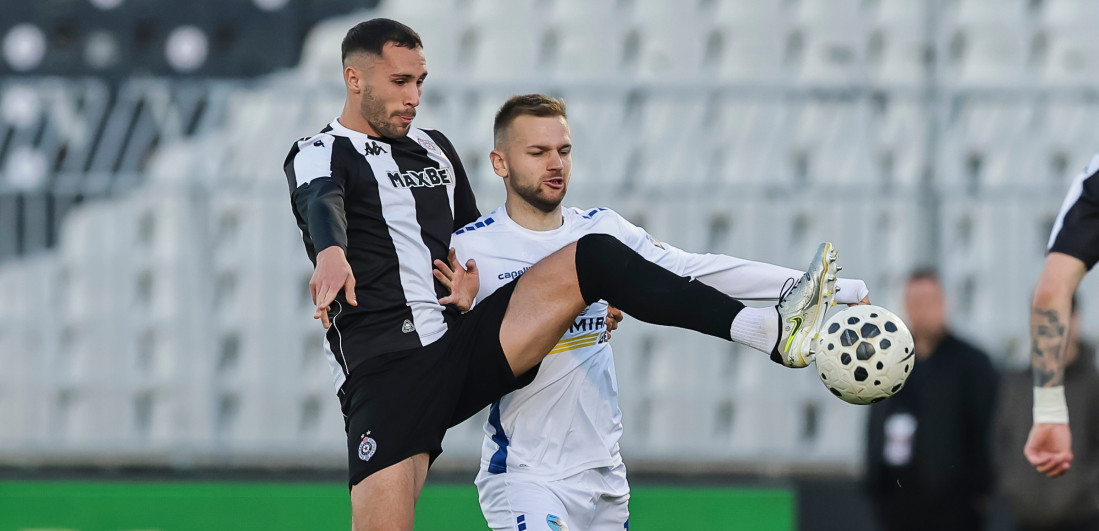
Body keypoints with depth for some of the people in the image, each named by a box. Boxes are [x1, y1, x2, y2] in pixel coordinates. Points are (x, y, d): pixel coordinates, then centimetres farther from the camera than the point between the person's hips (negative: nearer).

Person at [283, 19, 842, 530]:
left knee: (592, 257, -10)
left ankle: (772, 331, -18)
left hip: (461, 345, 5)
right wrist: (330, 252, -45)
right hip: (383, 376, -5)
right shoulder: (320, 153, 1)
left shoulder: (433, 148, 23)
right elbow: (322, 203, -24)